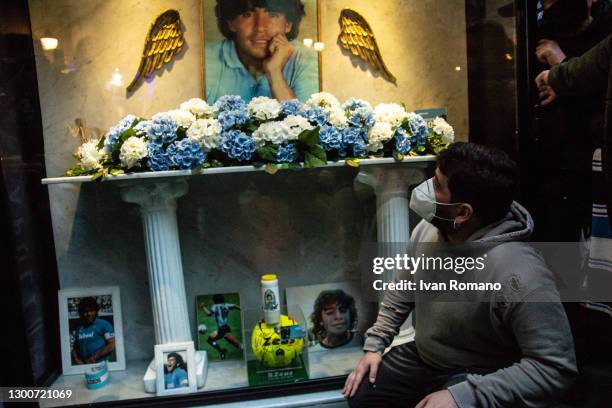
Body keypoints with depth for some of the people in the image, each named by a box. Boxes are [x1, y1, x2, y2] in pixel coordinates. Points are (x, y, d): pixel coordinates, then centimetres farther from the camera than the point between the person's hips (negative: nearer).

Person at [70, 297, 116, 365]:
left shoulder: (104, 324, -1)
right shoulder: (77, 329, 12)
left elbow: (113, 344, -8)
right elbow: (72, 347, 16)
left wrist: (95, 357, -12)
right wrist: (76, 359, -2)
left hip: (102, 363, -4)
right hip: (84, 365, 4)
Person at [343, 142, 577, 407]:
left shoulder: (519, 275, -33)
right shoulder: (428, 229, -11)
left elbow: (556, 367, -29)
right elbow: (402, 291, 5)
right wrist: (374, 345, 2)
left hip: (479, 378, -6)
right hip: (422, 356, 6)